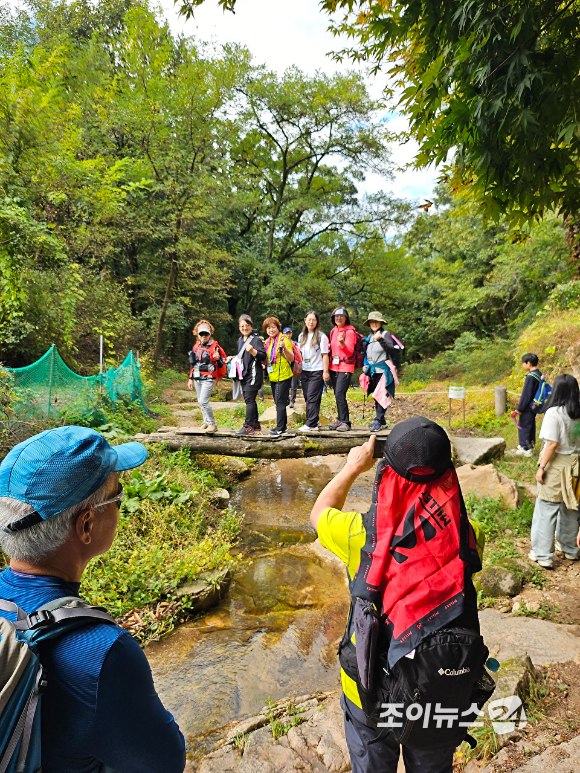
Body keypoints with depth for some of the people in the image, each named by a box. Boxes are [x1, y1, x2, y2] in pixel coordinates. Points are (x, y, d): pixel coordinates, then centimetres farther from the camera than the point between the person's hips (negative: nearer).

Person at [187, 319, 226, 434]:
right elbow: (192, 364, 19)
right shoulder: (196, 346, 11)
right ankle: (206, 422, 26)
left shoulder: (215, 347, -8)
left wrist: (217, 359, -30)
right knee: (200, 402, 13)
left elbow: (221, 365, -8)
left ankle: (212, 424, -6)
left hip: (208, 378, -7)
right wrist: (190, 378, 18)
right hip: (197, 379, 7)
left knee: (203, 401, -16)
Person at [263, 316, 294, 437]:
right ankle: (283, 426, 20)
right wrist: (264, 365, 4)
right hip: (273, 376, 8)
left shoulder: (284, 339, -9)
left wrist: (284, 347, -31)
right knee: (278, 402, 12)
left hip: (283, 376, -8)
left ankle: (280, 428, -6)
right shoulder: (267, 342, 13)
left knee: (280, 402, -9)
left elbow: (291, 359, -16)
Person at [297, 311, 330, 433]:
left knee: (312, 397, -9)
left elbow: (325, 355, -6)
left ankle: (311, 424, -8)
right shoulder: (301, 336, 13)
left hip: (317, 371, -6)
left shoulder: (321, 336, -5)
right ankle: (314, 422, 16)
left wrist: (325, 371, -10)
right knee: (307, 397, 7)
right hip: (305, 371, 6)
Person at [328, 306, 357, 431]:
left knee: (340, 395, -15)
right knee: (337, 395, 9)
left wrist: (342, 343, -32)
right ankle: (340, 420, 18)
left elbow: (350, 352, -16)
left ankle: (345, 422, -8)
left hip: (345, 367, -7)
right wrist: (328, 347, 7)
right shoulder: (333, 331, 14)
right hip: (334, 367, 7)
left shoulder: (349, 331, -7)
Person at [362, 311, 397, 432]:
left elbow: (391, 350, -15)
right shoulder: (369, 337, 17)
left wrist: (381, 339, -25)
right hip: (372, 371, 7)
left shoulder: (385, 334, -2)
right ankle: (382, 422, 14)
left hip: (383, 370, -7)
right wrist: (365, 365, 12)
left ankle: (378, 421, -12)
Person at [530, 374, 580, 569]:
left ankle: (543, 555, 8)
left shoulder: (554, 413, -18)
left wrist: (541, 467, -14)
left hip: (556, 465, -7)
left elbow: (552, 444, -20)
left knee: (546, 510, 2)